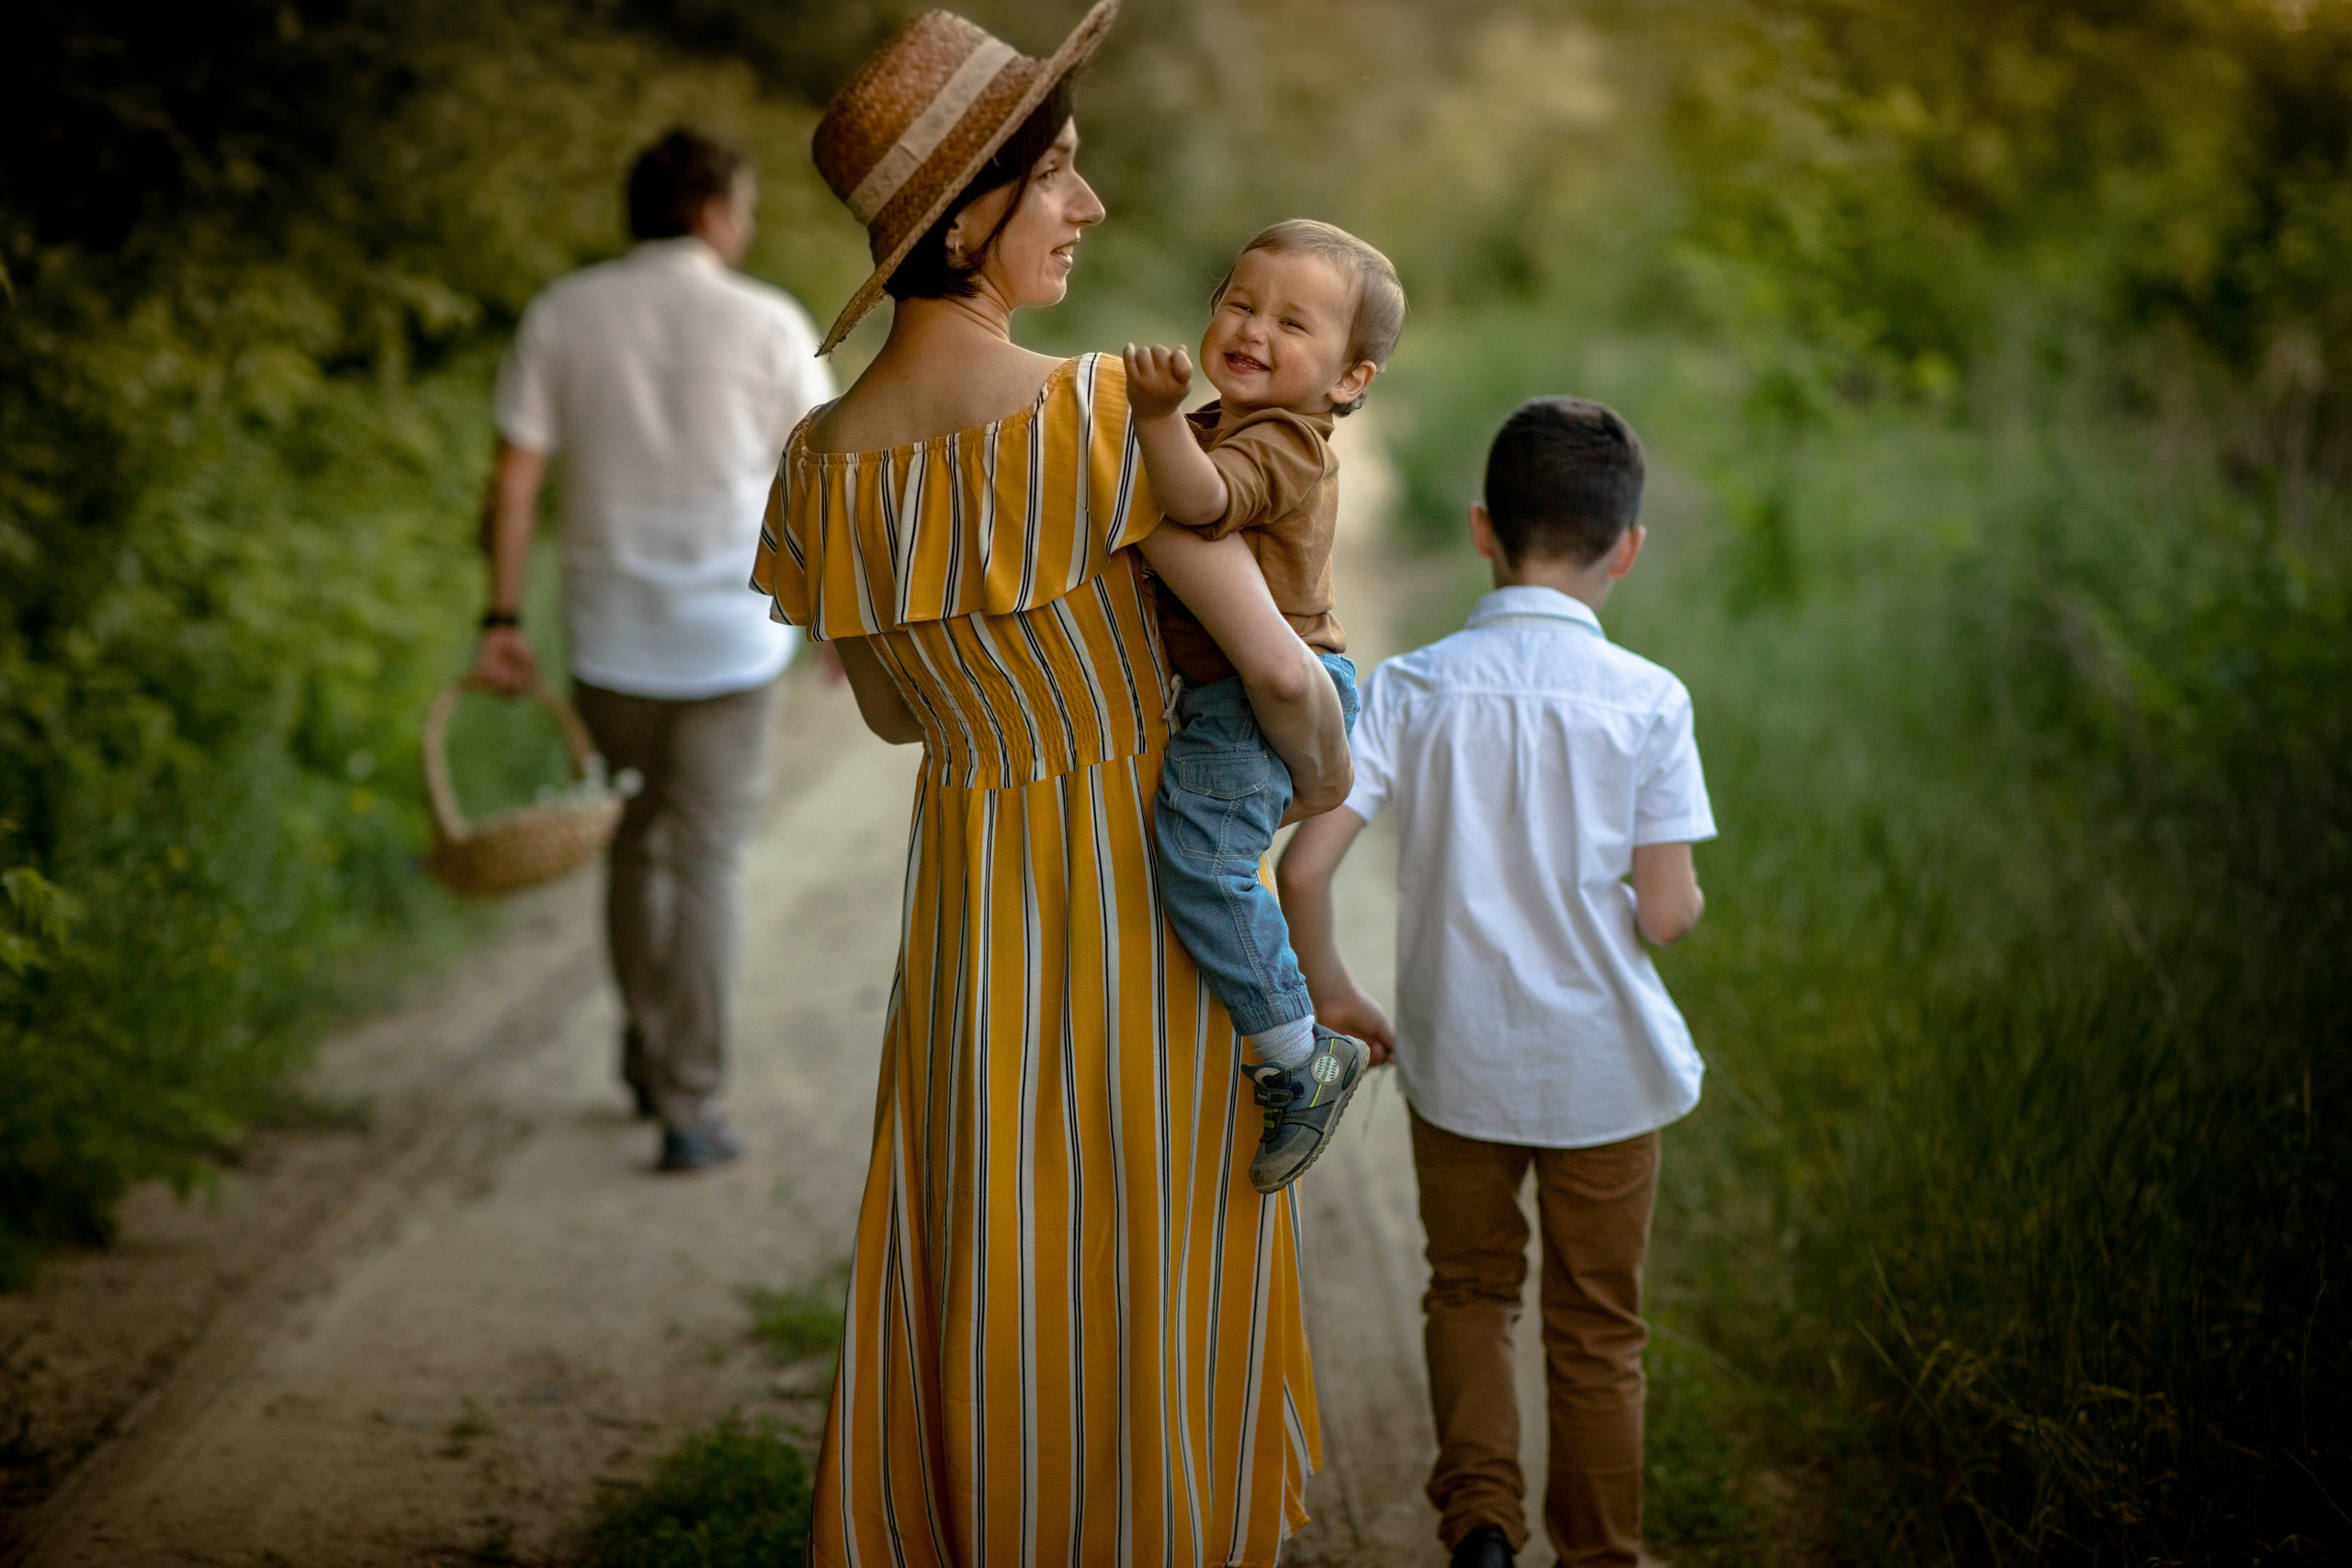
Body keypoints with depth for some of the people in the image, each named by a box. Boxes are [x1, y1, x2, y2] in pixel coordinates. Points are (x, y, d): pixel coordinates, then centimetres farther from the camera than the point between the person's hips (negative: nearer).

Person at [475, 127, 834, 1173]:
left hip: (609, 638, 3)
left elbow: (514, 477, -2)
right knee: (707, 864, 2)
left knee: (638, 843, 20)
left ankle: (647, 1062, 29)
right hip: (730, 636, -2)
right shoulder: (767, 323, -5)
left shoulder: (562, 316, 1)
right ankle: (688, 1108, 1)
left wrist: (501, 618, 1)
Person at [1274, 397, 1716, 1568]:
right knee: (1596, 1330, 15)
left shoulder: (1411, 689, -8)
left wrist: (1330, 992, 1)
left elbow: (1302, 866, -15)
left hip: (1457, 1061, 1)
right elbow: (1667, 915, -13)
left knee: (1469, 1292, 23)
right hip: (1605, 1068, -1)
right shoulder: (1646, 701, -12)